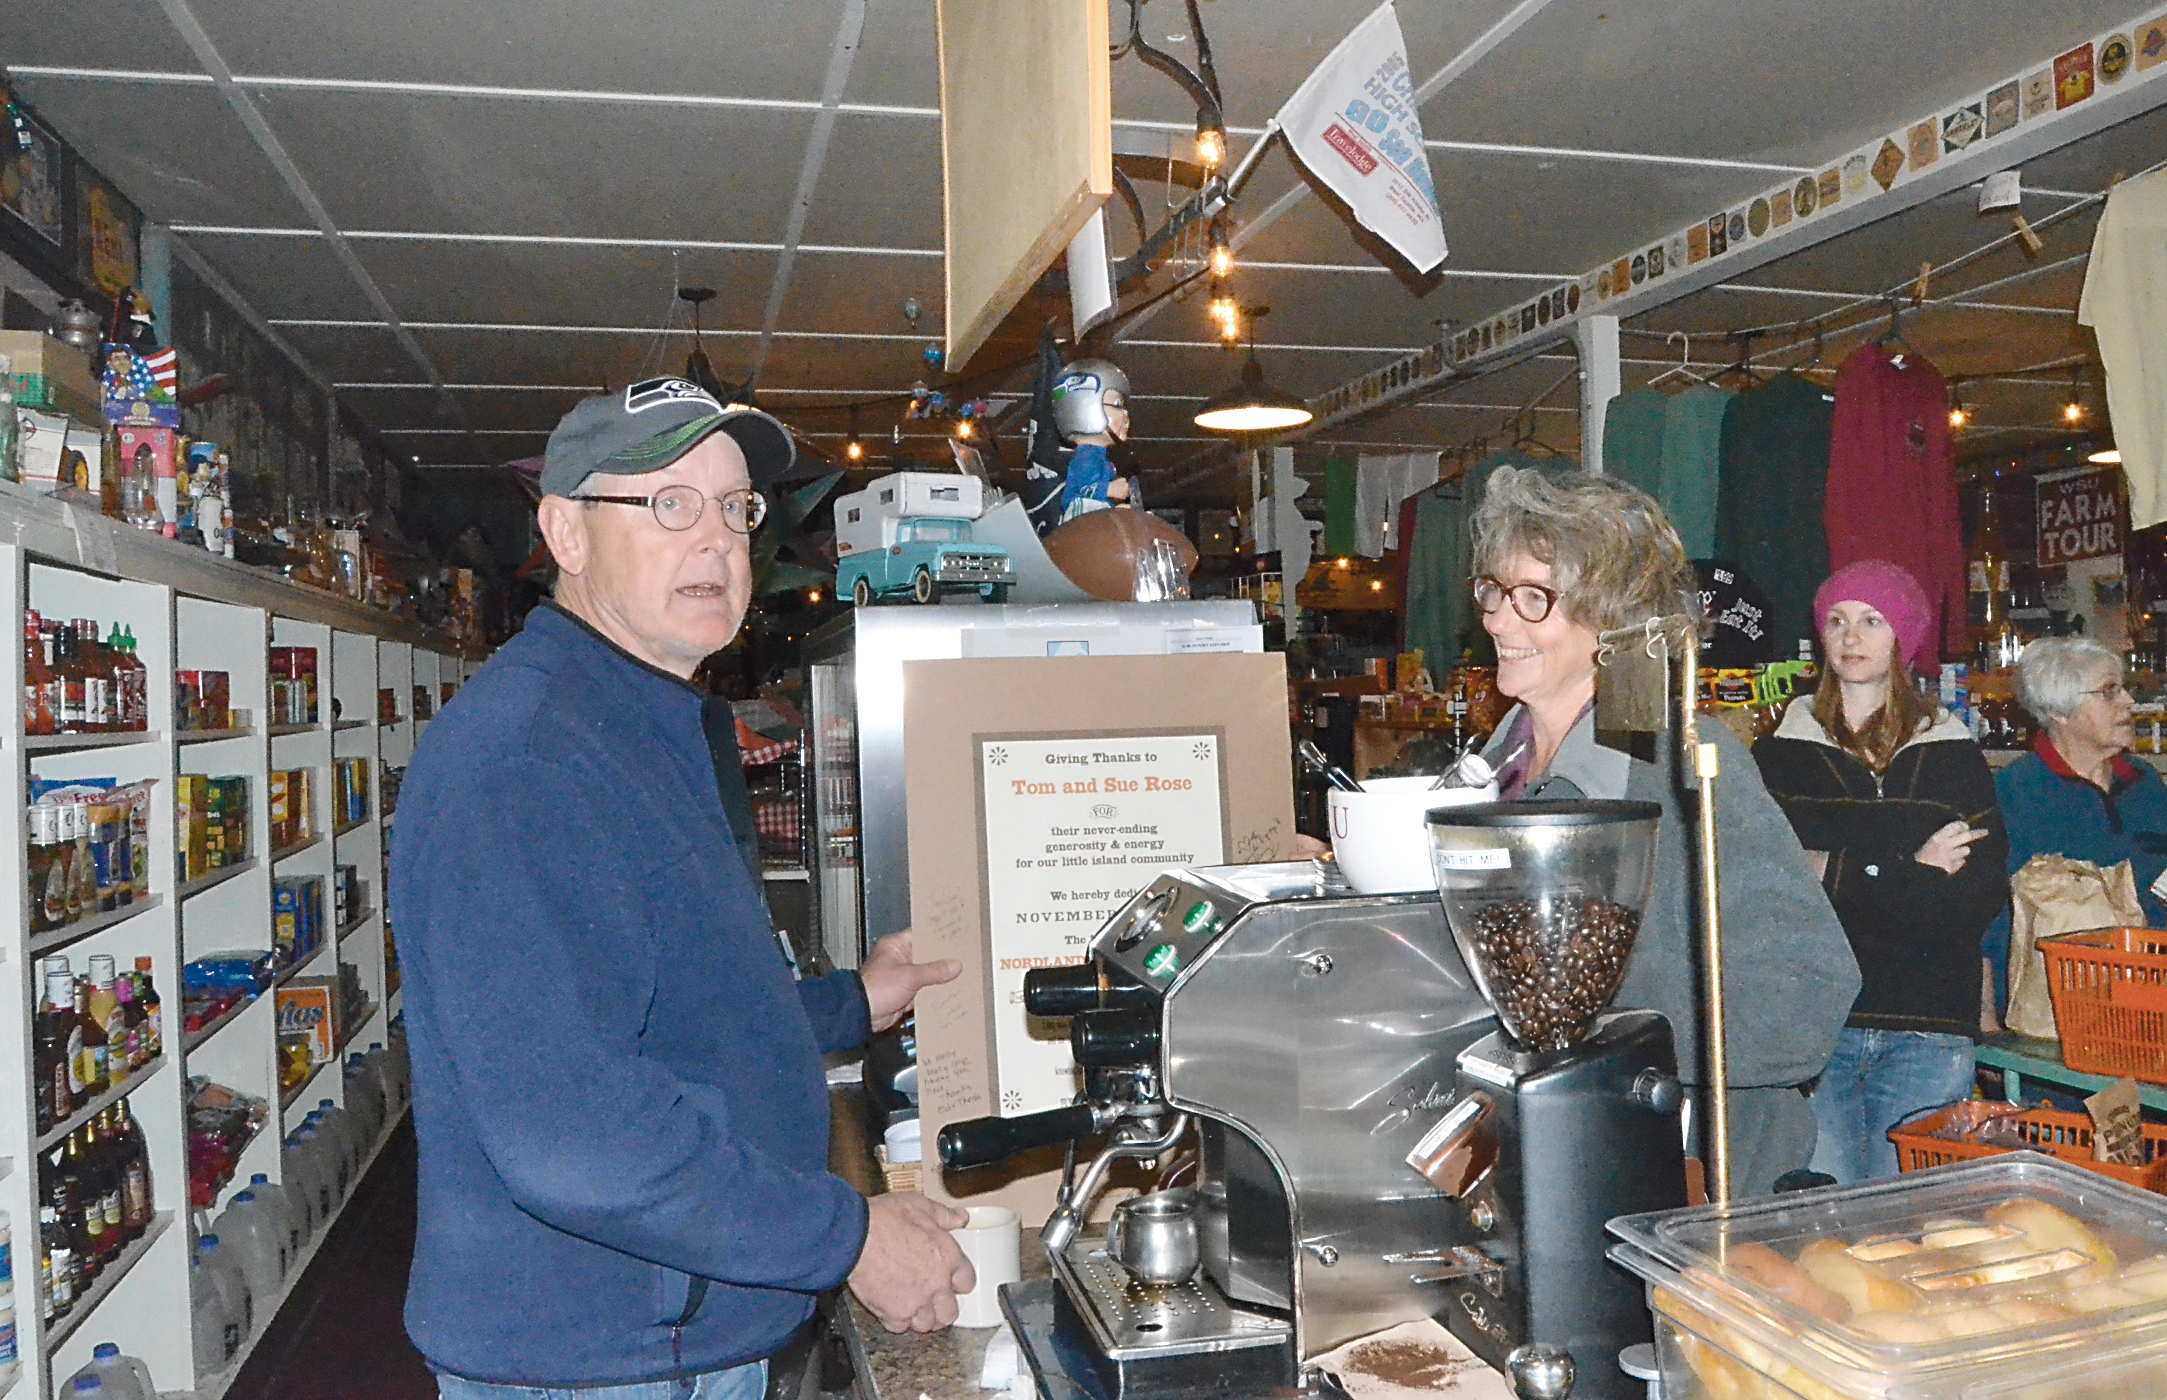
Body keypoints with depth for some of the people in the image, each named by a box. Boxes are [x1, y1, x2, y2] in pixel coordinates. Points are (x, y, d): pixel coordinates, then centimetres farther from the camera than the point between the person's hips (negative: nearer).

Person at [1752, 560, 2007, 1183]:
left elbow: (1980, 904, -1)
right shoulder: (1778, 756, 7)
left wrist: (1834, 874, -10)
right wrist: (1912, 875, -9)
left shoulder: (1954, 757, 10)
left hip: (1927, 1030, 1)